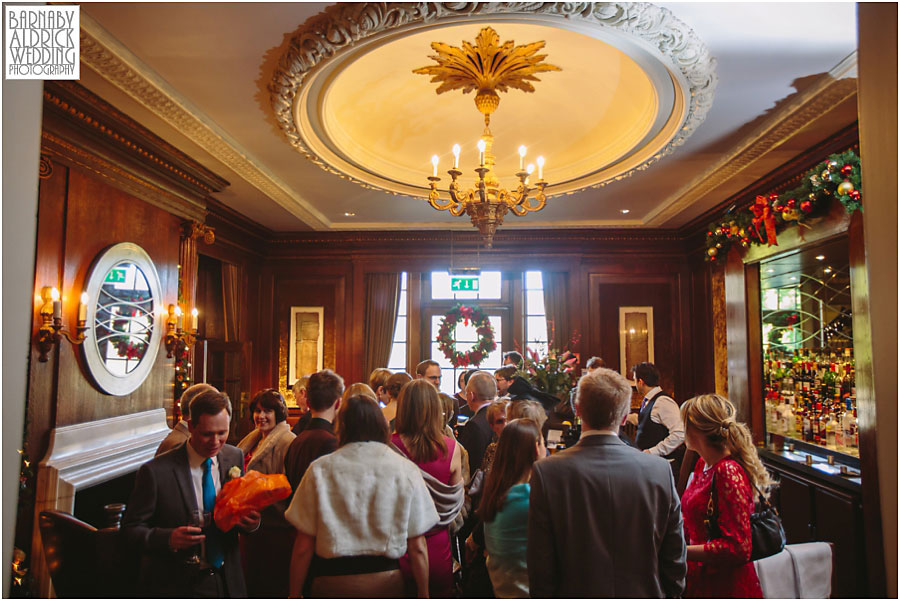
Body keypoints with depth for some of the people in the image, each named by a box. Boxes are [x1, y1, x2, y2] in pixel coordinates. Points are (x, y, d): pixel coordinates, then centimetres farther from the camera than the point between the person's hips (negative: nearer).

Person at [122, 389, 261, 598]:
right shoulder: (155, 471, -18)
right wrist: (168, 538, -30)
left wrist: (251, 520, -16)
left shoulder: (235, 457, -5)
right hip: (176, 586, -4)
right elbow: (130, 529, -12)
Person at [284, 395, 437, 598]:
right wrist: (423, 594, 6)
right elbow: (417, 547, -6)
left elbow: (303, 547, -6)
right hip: (387, 582, 1)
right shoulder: (406, 470, -8)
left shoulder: (320, 470, -9)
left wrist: (294, 594, 6)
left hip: (331, 582, 0)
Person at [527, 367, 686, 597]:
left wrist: (542, 595, 2)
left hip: (576, 594, -1)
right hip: (646, 593, 2)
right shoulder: (661, 470, -14)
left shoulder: (547, 472, -20)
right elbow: (675, 562, -3)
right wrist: (669, 595, 11)